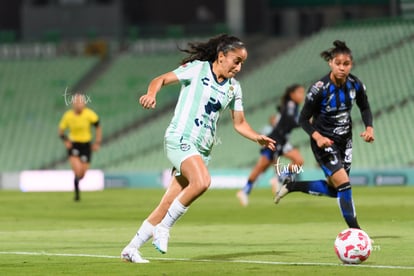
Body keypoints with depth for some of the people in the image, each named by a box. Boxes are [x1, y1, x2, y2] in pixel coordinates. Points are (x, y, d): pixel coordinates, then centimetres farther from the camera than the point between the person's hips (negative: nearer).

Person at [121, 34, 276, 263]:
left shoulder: (233, 88, 14)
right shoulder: (197, 69, -3)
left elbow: (239, 123, 20)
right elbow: (161, 80, -3)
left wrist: (258, 138, 1)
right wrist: (151, 94, -25)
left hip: (202, 149, 6)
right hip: (180, 139, -6)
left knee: (168, 205, 2)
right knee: (202, 181, -32)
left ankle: (131, 249, 12)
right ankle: (164, 228, -16)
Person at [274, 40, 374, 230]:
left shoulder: (355, 85, -9)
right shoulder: (320, 89, -23)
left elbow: (365, 108, 9)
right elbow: (304, 119, -15)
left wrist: (369, 127, -10)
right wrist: (317, 137, -32)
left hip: (344, 141, 6)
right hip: (325, 142, -6)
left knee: (334, 190, 11)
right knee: (343, 183, -17)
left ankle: (292, 186, 30)